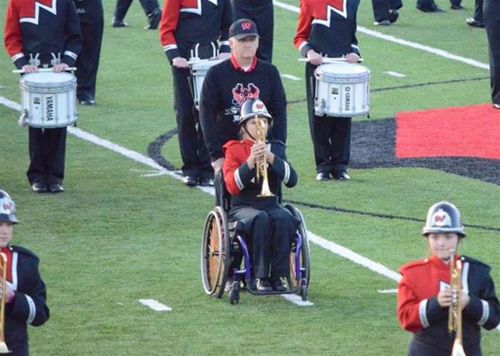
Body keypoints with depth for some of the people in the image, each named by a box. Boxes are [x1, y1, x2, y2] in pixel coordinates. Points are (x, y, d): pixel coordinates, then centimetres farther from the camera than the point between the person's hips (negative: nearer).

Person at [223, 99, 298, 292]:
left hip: (271, 204, 3)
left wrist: (271, 158, -17)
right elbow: (232, 187, -10)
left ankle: (277, 275, -25)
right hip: (243, 207, -3)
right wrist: (250, 161, -22)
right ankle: (261, 277, -28)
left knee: (284, 219, -32)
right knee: (261, 219, -36)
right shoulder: (234, 150, 4)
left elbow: (292, 180, -3)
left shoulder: (276, 148, 12)